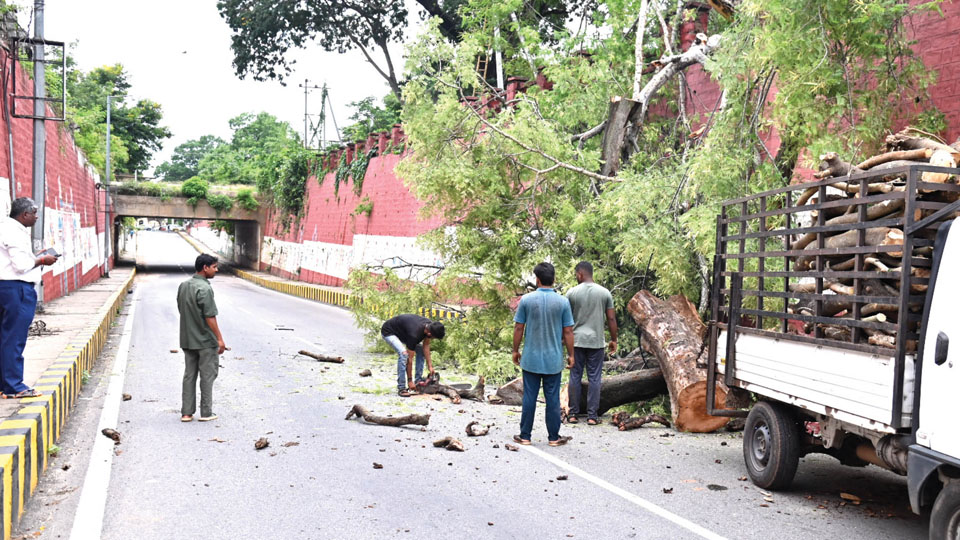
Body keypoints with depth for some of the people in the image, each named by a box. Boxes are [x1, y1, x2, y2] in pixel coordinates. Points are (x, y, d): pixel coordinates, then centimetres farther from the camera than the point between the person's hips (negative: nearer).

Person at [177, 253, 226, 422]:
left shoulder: (183, 286, 8)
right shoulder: (204, 289, -18)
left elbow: (181, 310, 15)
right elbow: (210, 317, -20)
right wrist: (220, 339, -15)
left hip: (187, 339, 7)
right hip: (205, 340, -7)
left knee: (189, 374, 11)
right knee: (207, 375, 3)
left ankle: (186, 412, 12)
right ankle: (206, 413, 8)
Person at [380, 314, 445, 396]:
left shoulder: (430, 326, -18)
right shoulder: (414, 334, -39)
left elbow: (426, 346, -4)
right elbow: (409, 359, -30)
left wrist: (430, 366, -8)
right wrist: (410, 380, -22)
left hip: (402, 331, 9)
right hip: (389, 332, -9)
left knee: (421, 350, 1)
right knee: (404, 354, -28)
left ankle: (419, 381, 8)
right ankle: (401, 388, -20)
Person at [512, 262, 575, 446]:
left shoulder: (526, 300, -7)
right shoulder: (562, 302, -6)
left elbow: (518, 328, -3)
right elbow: (568, 332, -3)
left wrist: (516, 350, 9)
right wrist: (570, 355, 7)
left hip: (531, 359, 0)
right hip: (553, 360, 0)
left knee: (529, 397, 7)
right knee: (553, 398, 7)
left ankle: (525, 436, 14)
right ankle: (554, 437, 14)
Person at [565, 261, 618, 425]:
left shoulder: (572, 292, -3)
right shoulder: (604, 293, 0)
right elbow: (611, 319, 1)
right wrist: (614, 340, 10)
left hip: (576, 340, 0)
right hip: (596, 341, 0)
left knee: (575, 377, 7)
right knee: (594, 378, 4)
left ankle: (573, 414, 10)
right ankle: (592, 416, 4)